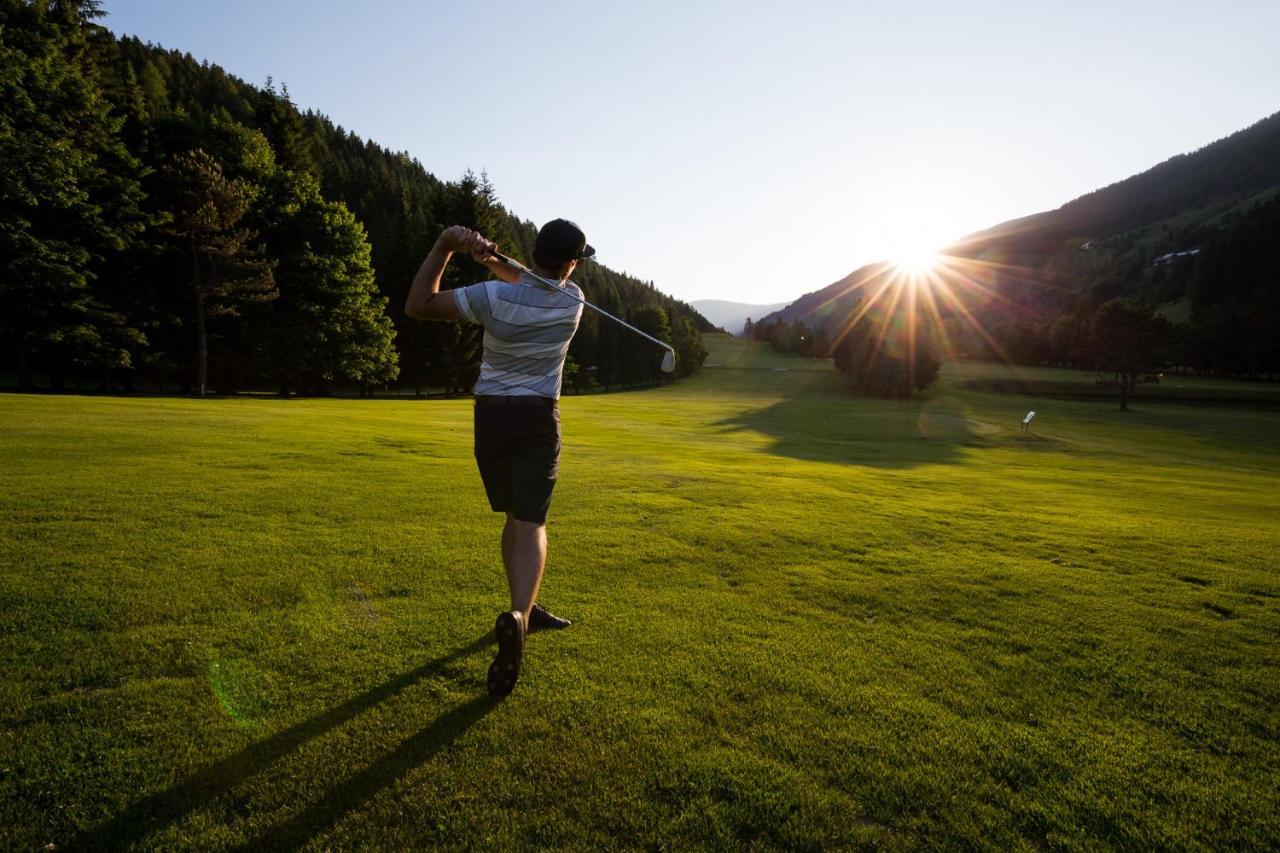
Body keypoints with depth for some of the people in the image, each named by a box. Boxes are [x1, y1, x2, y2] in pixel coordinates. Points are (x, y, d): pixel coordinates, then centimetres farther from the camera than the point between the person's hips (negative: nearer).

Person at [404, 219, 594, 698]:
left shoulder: (492, 296, -14)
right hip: (538, 419, -1)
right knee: (531, 523, -6)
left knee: (515, 515, 18)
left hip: (490, 415, 1)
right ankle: (518, 615, -30)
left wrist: (444, 247, -11)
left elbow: (417, 306, -9)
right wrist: (491, 257, 0)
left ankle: (526, 609, 29)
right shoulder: (573, 300, -5)